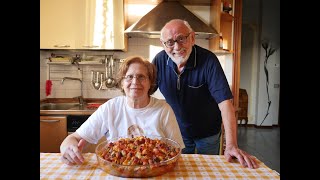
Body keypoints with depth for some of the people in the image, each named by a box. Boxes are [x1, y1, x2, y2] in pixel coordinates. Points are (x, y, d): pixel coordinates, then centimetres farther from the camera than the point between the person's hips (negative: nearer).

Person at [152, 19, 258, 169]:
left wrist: (231, 145, -37)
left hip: (208, 133, -2)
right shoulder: (159, 60, -15)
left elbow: (224, 101, -30)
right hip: (177, 132, 2)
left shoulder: (208, 60, -25)